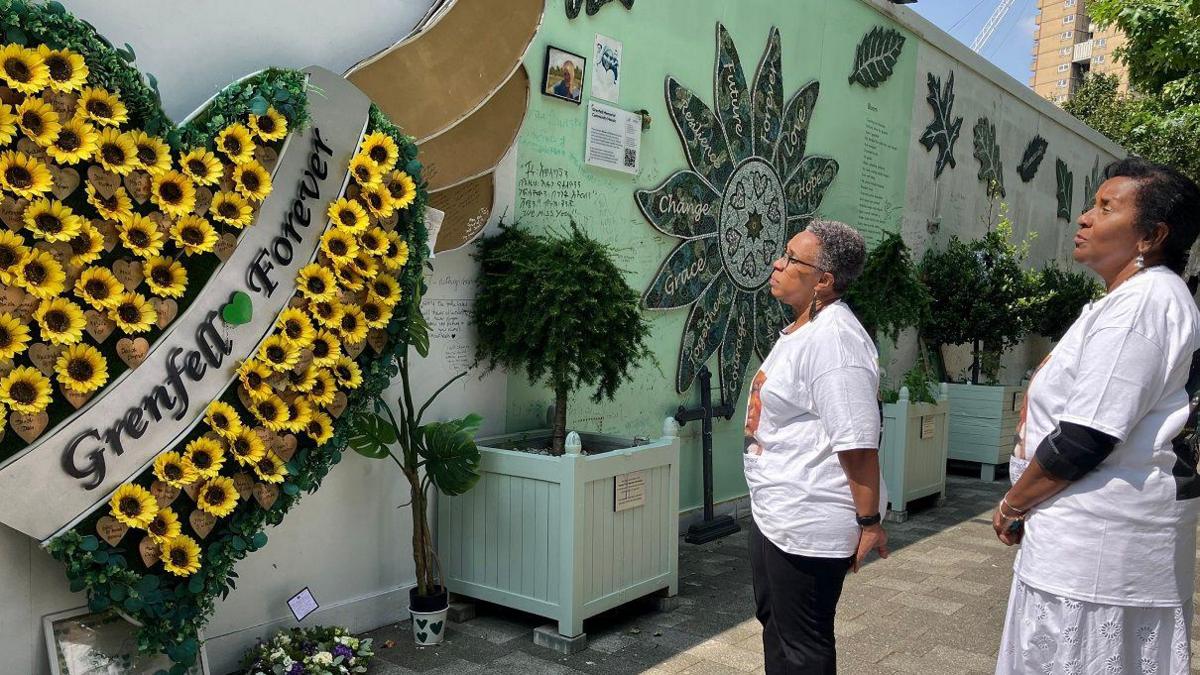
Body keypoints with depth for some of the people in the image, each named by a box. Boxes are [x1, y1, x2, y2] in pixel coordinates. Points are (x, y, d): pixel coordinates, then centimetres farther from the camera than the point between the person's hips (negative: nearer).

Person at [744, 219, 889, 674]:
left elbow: (857, 442, -26)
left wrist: (869, 522, -22)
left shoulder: (834, 338, -23)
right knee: (774, 621, 24)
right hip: (775, 514, 11)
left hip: (807, 526, -11)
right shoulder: (802, 330, 11)